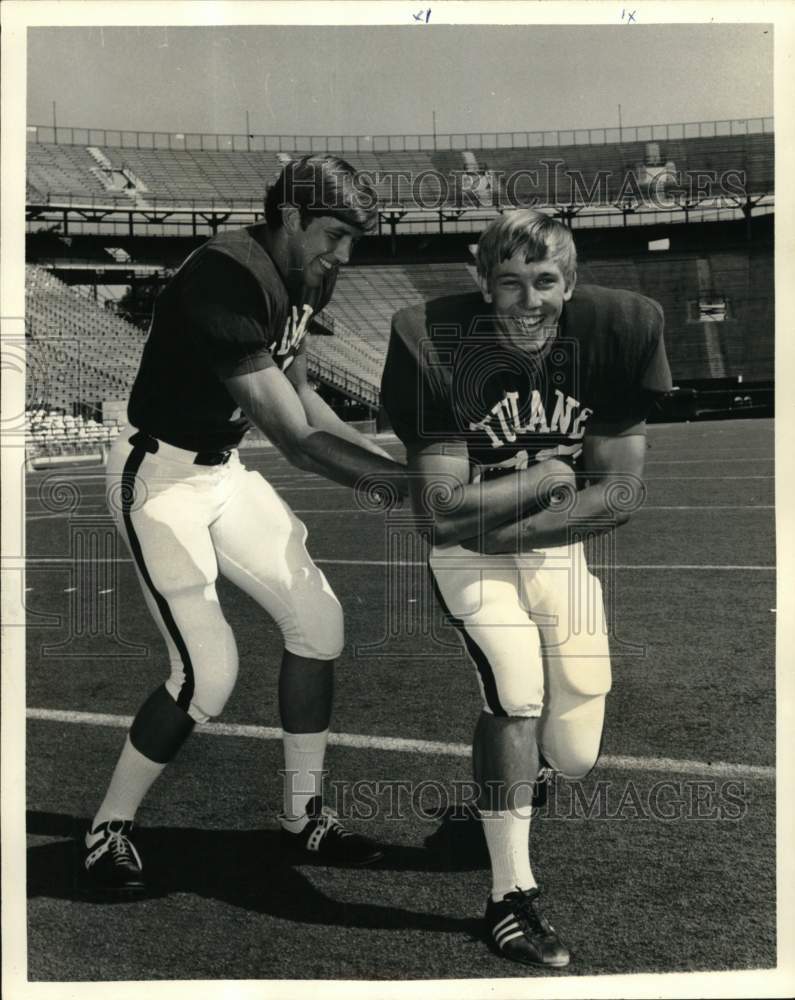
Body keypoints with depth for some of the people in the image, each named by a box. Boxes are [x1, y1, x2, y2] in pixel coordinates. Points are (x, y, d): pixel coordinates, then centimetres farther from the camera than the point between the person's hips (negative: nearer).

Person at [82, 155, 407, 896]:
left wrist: (390, 463, 0)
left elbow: (298, 398, 9)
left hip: (223, 467, 9)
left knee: (317, 618, 4)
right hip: (158, 475, -9)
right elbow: (297, 442, -31)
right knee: (209, 671, -14)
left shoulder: (305, 276, 0)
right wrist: (410, 480, -30)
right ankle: (108, 831, 9)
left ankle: (303, 815, 19)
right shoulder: (226, 282, -29)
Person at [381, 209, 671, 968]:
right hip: (468, 557, -3)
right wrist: (548, 478, -17)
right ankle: (511, 897, -8)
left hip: (563, 553, 3)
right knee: (517, 692, -26)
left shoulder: (617, 332, -15)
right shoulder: (438, 349, -23)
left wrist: (500, 526, -18)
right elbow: (440, 513, -23)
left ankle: (503, 783, 43)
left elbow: (619, 495, -12)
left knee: (572, 758, 3)